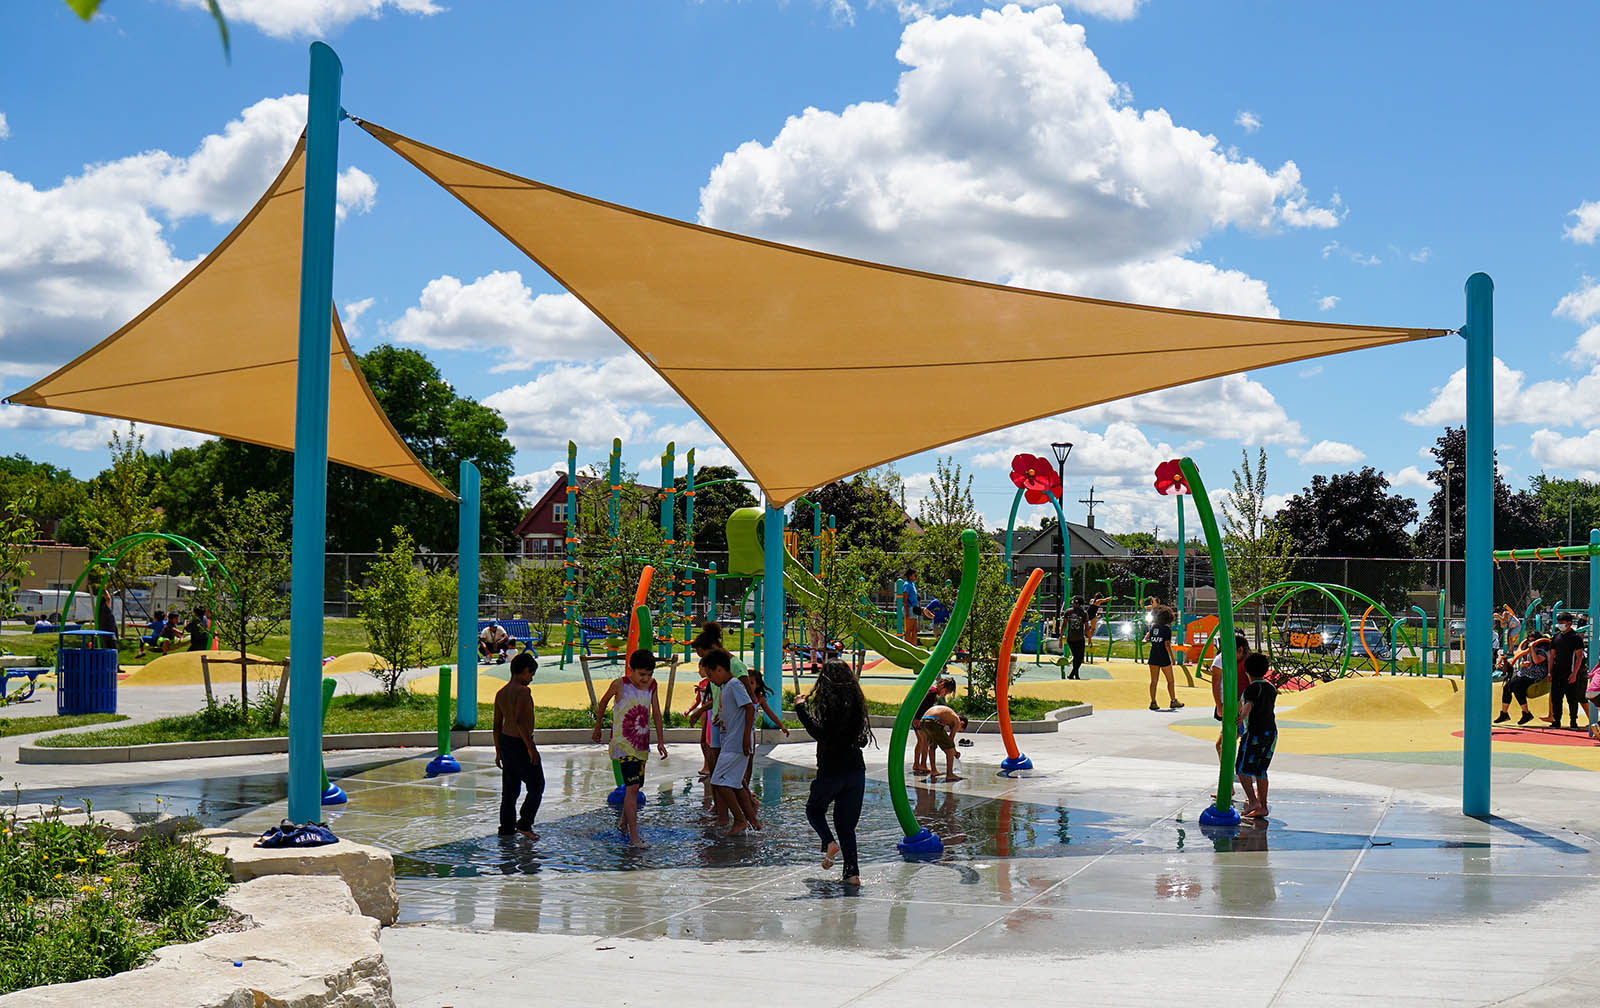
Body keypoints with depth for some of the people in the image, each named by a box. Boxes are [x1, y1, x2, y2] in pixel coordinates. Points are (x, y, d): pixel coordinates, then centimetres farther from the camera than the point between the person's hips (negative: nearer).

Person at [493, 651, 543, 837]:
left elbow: (497, 725, 14)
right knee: (536, 786, 2)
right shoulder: (523, 691, -16)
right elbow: (519, 721, -24)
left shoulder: (501, 693, 11)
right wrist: (530, 747, -22)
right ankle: (524, 824, -5)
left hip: (505, 741, 8)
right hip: (520, 743, -8)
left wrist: (498, 751, 19)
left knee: (509, 790, 13)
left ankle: (507, 828, 14)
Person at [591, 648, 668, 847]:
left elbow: (656, 713, 11)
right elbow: (602, 705, 6)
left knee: (635, 786, 16)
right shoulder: (620, 685, -10)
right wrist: (597, 729, 16)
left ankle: (623, 823, 38)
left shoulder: (652, 685, 4)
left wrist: (660, 740, 7)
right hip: (623, 743, -6)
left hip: (642, 744, 6)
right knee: (632, 787, -15)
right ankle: (634, 837, -16)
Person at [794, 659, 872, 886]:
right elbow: (862, 739, 13)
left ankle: (830, 842, -5)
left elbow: (820, 733, -20)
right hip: (856, 770, 5)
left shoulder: (828, 700, -11)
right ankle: (852, 872, 2)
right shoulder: (855, 701, 7)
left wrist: (801, 709, -18)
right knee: (846, 823, 11)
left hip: (831, 770, -5)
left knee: (814, 808, 19)